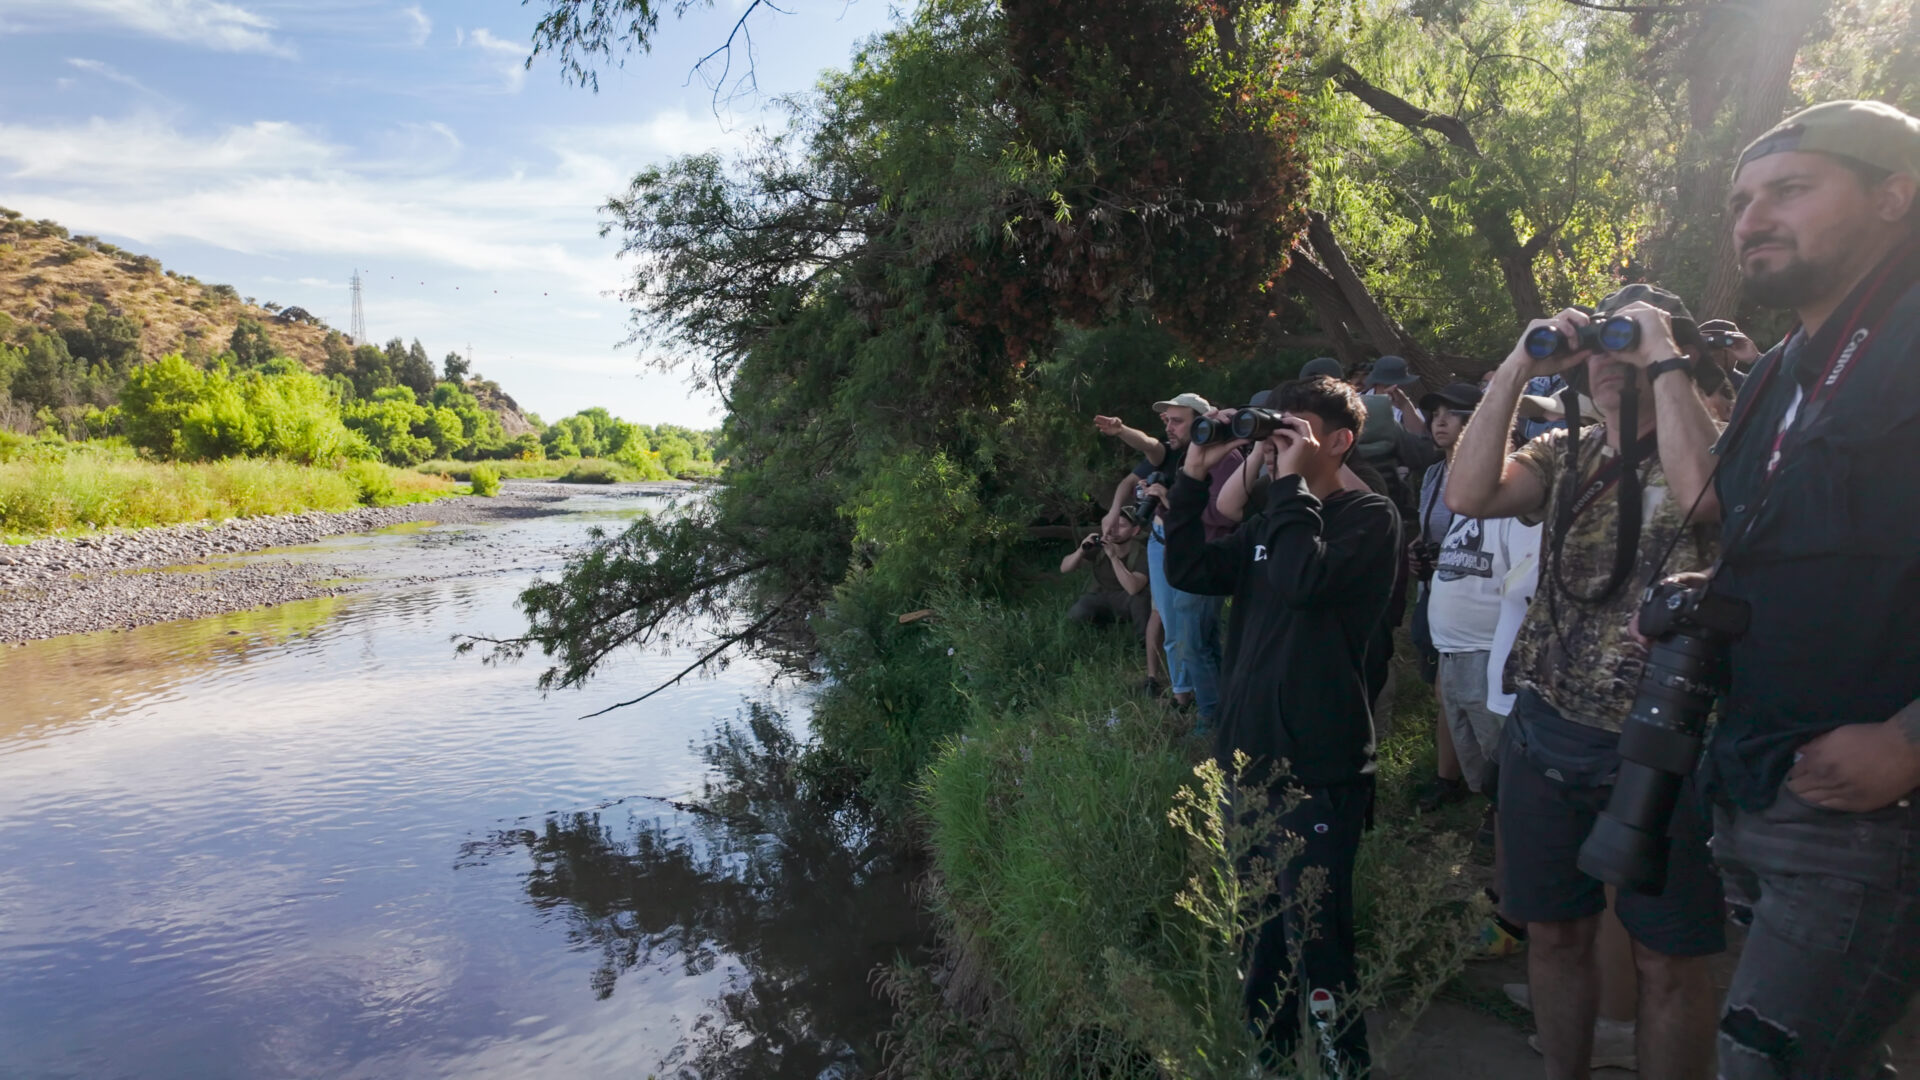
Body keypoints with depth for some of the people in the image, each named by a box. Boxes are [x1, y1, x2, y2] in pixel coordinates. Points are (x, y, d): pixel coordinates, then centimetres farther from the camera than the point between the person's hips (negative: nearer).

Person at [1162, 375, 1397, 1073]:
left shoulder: (1369, 518, -5)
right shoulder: (1273, 520, 16)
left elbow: (1305, 579, -23)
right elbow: (1189, 570, 8)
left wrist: (1289, 482, -15)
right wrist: (1194, 474, 2)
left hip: (1318, 765, -7)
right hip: (1250, 752, 7)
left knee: (1314, 934, -2)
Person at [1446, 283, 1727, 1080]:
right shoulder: (1565, 455, 8)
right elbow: (1468, 494, -10)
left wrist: (1663, 357, -20)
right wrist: (1518, 366, -10)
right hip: (1545, 735, 5)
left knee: (1668, 962, 8)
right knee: (1554, 935, 17)